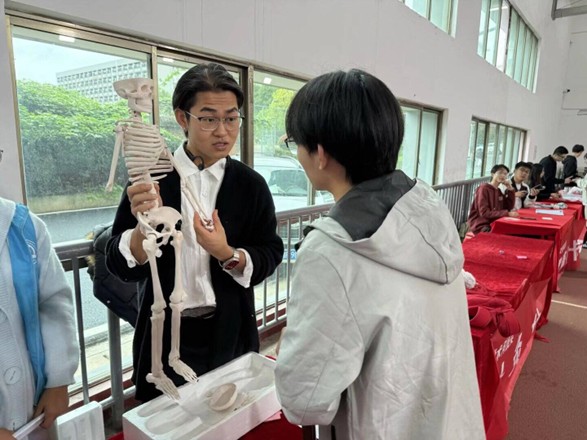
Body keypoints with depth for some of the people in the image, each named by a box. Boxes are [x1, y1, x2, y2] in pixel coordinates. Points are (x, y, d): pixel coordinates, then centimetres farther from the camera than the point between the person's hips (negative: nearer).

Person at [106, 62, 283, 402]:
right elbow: (121, 266, -8)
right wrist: (144, 227, -28)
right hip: (165, 336, 0)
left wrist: (228, 255, -21)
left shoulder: (251, 184, -6)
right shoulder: (152, 177, -8)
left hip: (231, 336, 1)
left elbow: (271, 254, -3)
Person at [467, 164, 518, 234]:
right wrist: (507, 213, -24)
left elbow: (509, 207, 11)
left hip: (493, 224, 8)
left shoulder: (499, 191, 13)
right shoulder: (484, 188, -10)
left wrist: (510, 189, 3)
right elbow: (484, 213, -18)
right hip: (480, 225, -8)